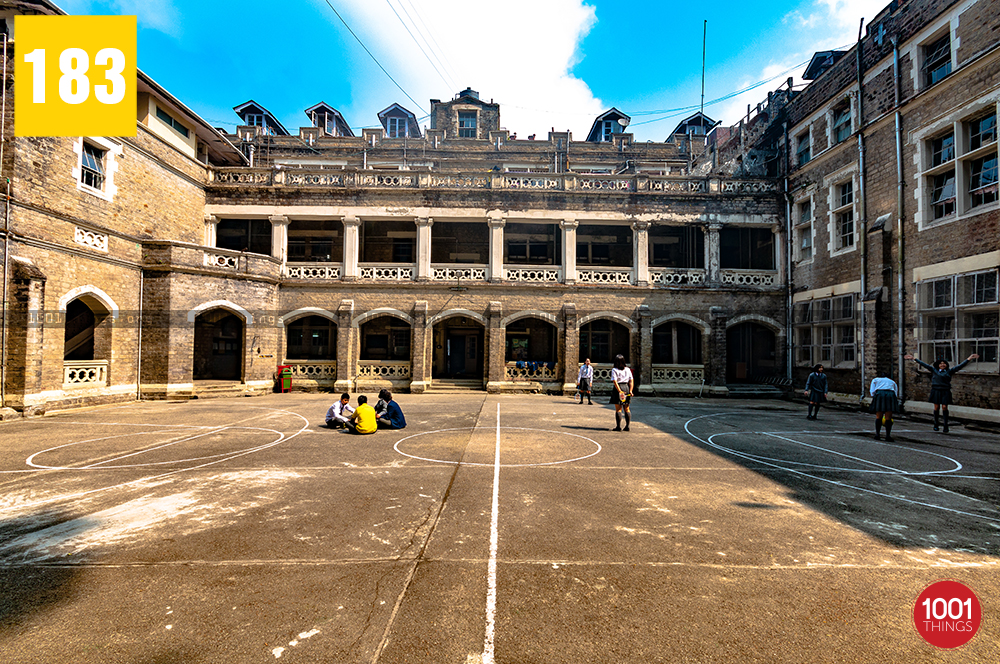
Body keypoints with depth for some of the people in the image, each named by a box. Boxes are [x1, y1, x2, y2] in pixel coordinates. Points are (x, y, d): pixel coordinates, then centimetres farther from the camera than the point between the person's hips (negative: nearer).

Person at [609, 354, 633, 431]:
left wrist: (620, 391, -17)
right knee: (626, 409, 12)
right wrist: (630, 390, -1)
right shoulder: (628, 369, 8)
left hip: (618, 388, -4)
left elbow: (615, 381, -15)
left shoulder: (614, 370, -6)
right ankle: (627, 426, 13)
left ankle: (618, 427, 1)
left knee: (618, 409, 1)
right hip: (626, 387, 4)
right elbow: (631, 380, 3)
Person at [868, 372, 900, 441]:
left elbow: (872, 391, 9)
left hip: (879, 395, -1)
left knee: (878, 417, 3)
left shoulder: (875, 380, 25)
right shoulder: (892, 382, 31)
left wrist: (873, 397, 7)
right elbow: (895, 394, 24)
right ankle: (888, 435, -3)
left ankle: (877, 434, 0)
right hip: (890, 395, 1)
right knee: (888, 418, 2)